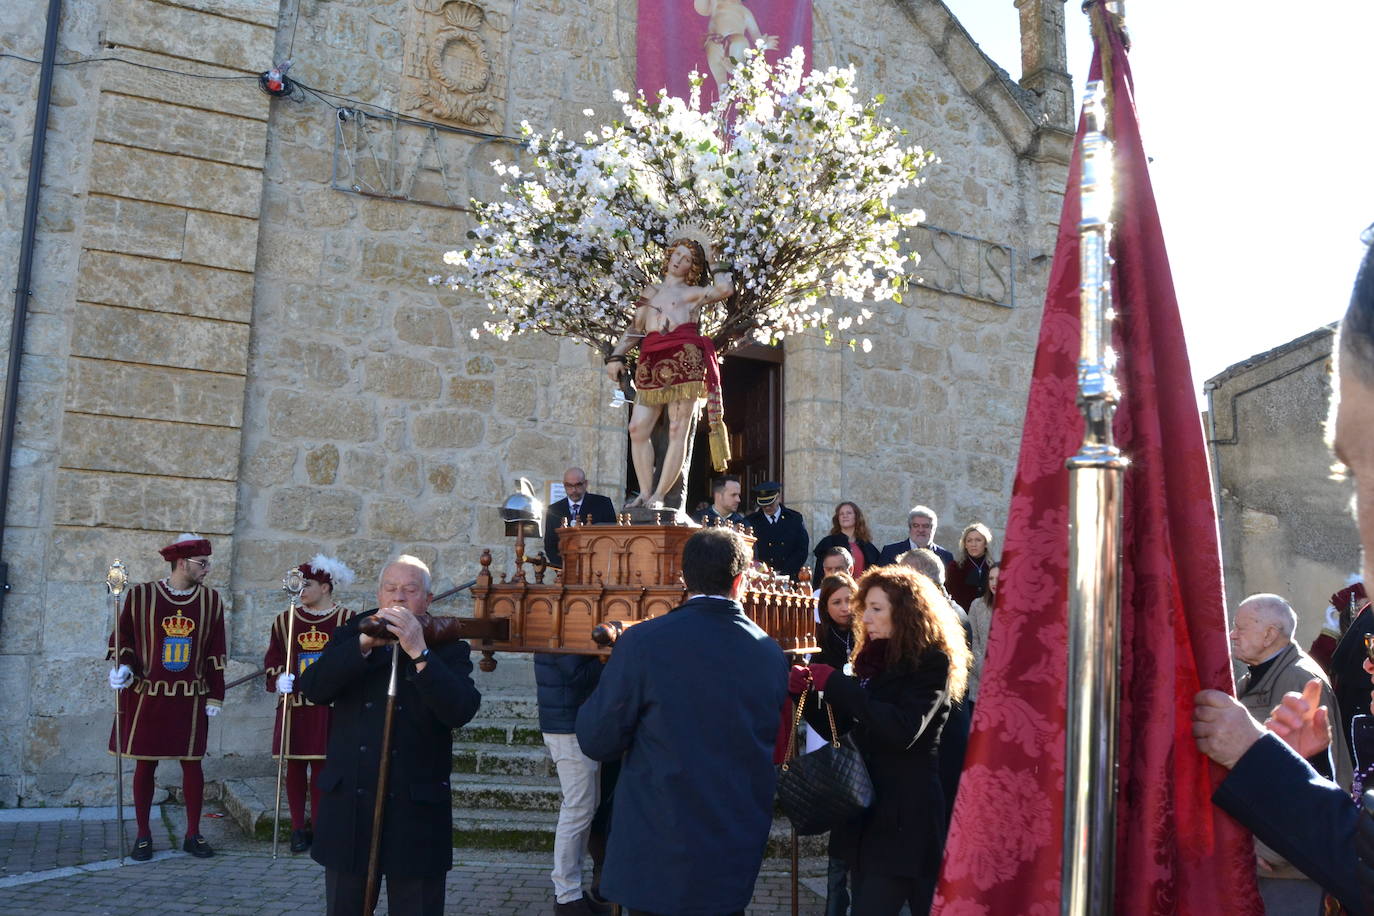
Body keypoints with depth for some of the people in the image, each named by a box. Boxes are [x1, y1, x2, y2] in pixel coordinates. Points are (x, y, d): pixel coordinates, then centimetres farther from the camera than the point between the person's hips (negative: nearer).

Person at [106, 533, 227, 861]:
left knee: (192, 763, 5)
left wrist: (215, 697, 4)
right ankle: (143, 835, 18)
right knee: (145, 764, 5)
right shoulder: (140, 595, -4)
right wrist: (122, 668, -13)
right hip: (146, 696, -1)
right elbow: (124, 639, 5)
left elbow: (215, 654, 5)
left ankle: (193, 835, 16)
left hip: (191, 698, 2)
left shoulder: (211, 600, 3)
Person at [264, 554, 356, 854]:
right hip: (294, 707, 2)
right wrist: (279, 677, -10)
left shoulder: (347, 620, 1)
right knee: (295, 768, 4)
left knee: (322, 768, 1)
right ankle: (298, 828, 13)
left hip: (329, 708, -2)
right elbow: (272, 659, 8)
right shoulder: (285, 620, 8)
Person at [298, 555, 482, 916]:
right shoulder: (352, 636, 8)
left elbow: (461, 711, -17)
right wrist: (365, 644, -18)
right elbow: (312, 688, -8)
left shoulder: (447, 648, 0)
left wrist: (419, 652, -23)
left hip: (416, 812, -2)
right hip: (349, 808, 2)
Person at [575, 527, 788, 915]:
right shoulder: (772, 655, -2)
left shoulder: (645, 642, -15)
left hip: (659, 856, -3)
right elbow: (774, 746, 9)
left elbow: (596, 741, -9)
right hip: (739, 853, 4)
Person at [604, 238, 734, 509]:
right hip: (651, 362, 5)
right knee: (638, 428, -4)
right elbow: (635, 328, 27)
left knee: (677, 430, -9)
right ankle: (645, 492, 2)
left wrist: (718, 269, 15)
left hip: (683, 358, -5)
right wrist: (616, 356, 14)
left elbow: (725, 288, -4)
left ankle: (659, 495, -9)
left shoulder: (693, 293, 14)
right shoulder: (650, 292, 28)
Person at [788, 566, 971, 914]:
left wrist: (836, 684, -23)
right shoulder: (874, 659, 11)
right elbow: (837, 728, 13)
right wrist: (804, 693, -5)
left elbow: (902, 732, -25)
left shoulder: (932, 662, -10)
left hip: (905, 817, -8)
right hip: (865, 810, 8)